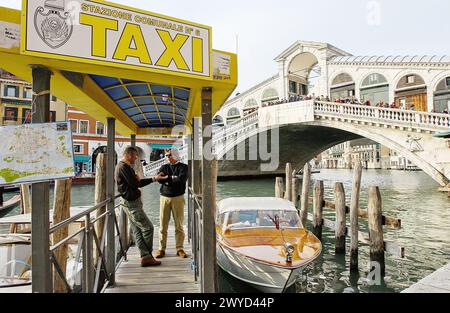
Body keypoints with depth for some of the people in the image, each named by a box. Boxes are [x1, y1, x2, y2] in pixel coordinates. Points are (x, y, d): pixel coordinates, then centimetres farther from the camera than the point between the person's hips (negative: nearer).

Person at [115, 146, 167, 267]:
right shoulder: (124, 167, -16)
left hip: (130, 202, 11)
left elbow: (137, 182, 19)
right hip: (131, 202, -11)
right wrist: (137, 179, 0)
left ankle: (145, 256, 13)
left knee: (137, 231, 9)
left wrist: (154, 178, 11)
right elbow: (135, 184, -19)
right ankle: (147, 256, 5)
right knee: (148, 228, -4)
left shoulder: (123, 166, 18)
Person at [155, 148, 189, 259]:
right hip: (164, 197, 3)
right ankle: (162, 249, 12)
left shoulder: (183, 167, 4)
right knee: (163, 225, 3)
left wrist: (167, 178, -6)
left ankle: (180, 248, 10)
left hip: (178, 198, -2)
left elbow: (182, 179, -14)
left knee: (179, 225, 1)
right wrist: (174, 178, -14)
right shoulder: (164, 167, 14)